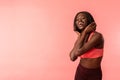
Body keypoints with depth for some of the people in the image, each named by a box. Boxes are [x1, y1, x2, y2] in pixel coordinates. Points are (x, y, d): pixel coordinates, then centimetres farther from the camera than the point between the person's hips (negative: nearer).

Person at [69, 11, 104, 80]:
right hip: (80, 71, 6)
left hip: (94, 74, -5)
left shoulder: (97, 36, -20)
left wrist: (84, 33, -19)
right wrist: (80, 36, -12)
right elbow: (72, 57, -14)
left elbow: (78, 52, -27)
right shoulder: (81, 37, 1)